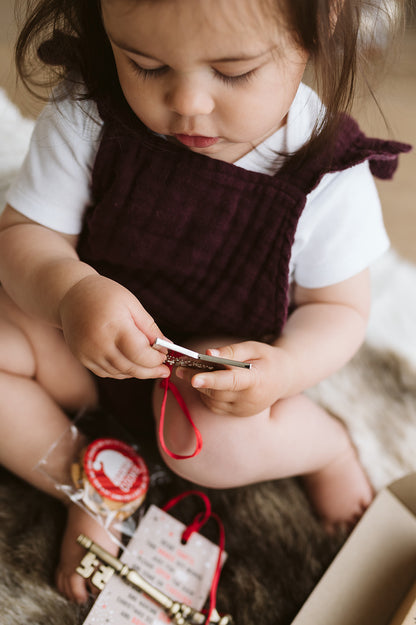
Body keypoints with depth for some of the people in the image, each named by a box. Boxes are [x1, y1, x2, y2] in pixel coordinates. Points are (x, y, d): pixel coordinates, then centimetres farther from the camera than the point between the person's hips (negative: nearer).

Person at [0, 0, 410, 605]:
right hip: (86, 344, 3)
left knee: (217, 440, -33)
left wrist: (287, 366, -32)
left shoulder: (328, 170, -20)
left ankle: (326, 441, 3)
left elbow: (338, 305, -9)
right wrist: (71, 291, -35)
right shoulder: (87, 117, -19)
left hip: (224, 365, -2)